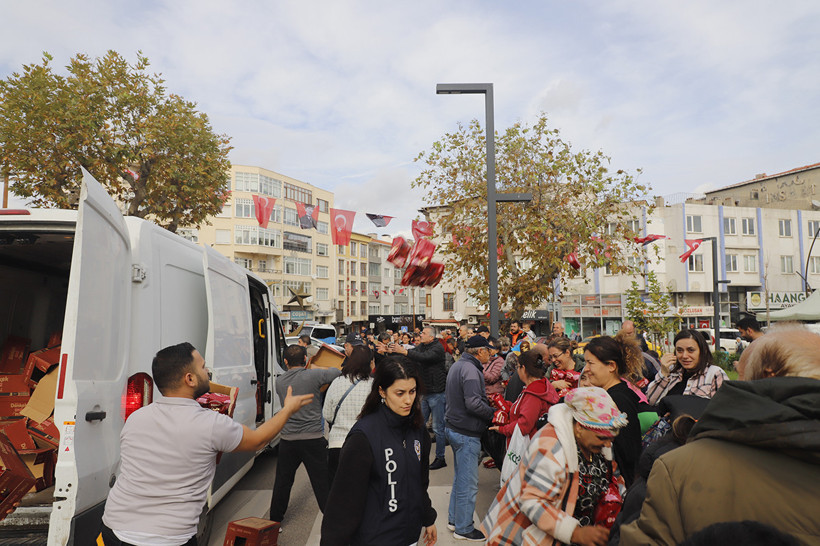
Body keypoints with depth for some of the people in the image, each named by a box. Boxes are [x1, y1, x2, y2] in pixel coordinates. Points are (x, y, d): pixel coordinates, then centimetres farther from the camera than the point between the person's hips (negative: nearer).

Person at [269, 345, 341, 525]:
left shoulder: (279, 381, 2)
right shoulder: (314, 375, -13)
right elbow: (344, 372, -9)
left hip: (287, 439, 4)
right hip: (313, 438, -3)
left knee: (282, 482, 18)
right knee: (323, 483, 6)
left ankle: (274, 521, 29)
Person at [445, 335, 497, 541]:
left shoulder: (458, 365, 12)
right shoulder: (470, 370, -21)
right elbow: (473, 403, -28)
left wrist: (490, 410, 11)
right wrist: (494, 414, -15)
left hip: (454, 428, 10)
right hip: (466, 433, -10)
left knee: (460, 478, 22)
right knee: (468, 483, 3)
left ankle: (454, 519, 33)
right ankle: (463, 528, 15)